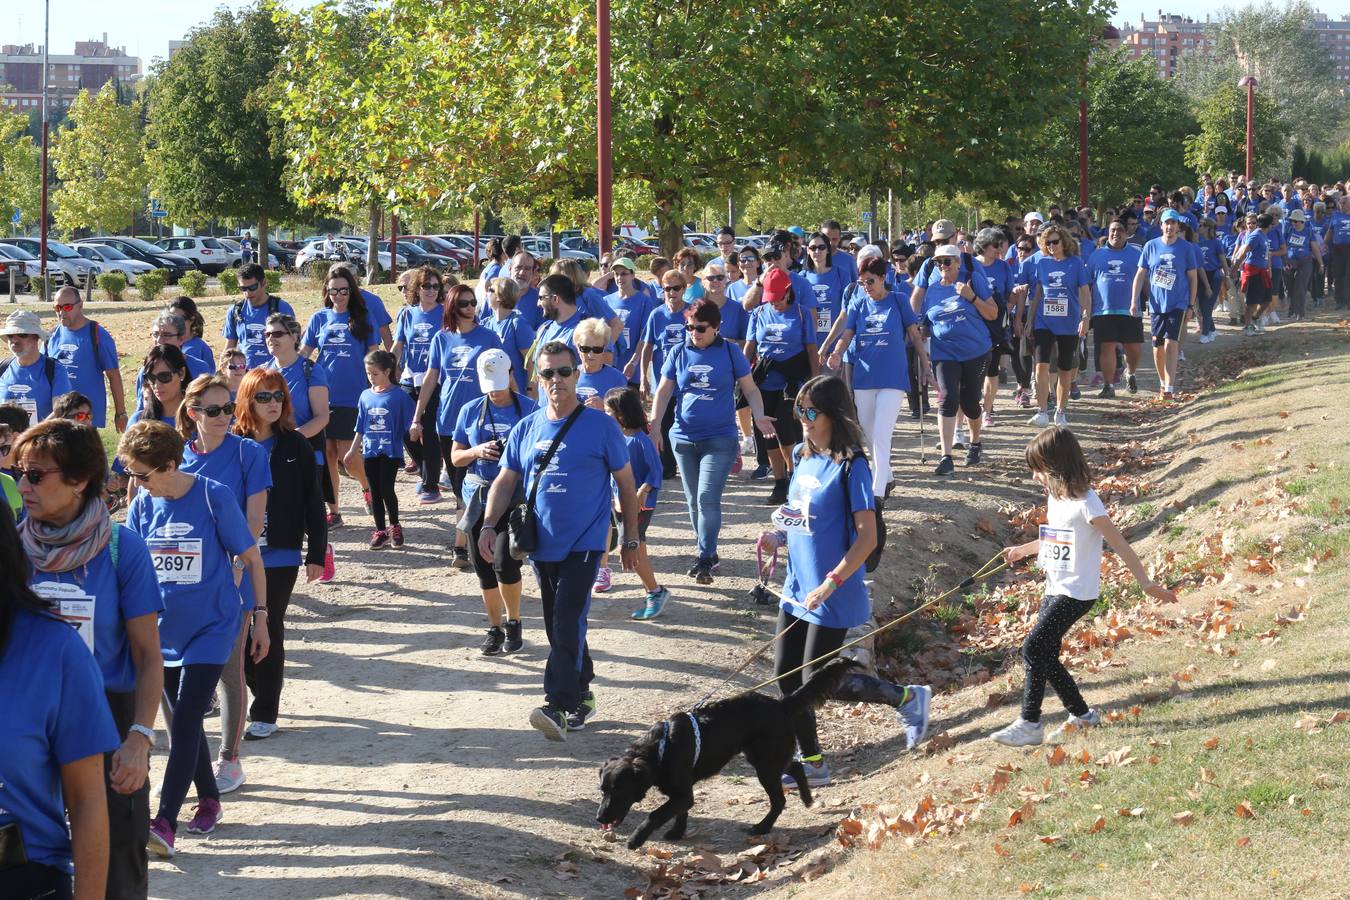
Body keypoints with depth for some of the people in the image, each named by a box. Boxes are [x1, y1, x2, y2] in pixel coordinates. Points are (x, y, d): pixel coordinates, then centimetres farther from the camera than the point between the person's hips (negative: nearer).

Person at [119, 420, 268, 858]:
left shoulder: (214, 497, -14)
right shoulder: (142, 506, -1)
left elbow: (251, 558, -5)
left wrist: (260, 618, -3)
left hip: (211, 627, -5)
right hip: (164, 630, 5)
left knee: (186, 720, -13)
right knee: (184, 721, 13)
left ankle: (164, 823, -18)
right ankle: (208, 799, 32)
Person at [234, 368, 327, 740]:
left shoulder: (295, 446, -1)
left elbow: (312, 503, 0)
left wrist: (316, 555, -3)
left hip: (280, 557, -1)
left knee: (269, 631, 3)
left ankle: (265, 713, 10)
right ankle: (259, 692, 29)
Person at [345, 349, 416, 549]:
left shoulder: (398, 396, -6)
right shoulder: (366, 396, 8)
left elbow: (410, 424, 0)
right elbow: (361, 427, 15)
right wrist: (353, 451, 16)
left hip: (391, 451, -5)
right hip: (370, 451, 5)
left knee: (387, 489, -9)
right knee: (374, 491, 7)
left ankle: (395, 527, 11)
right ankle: (380, 531, 17)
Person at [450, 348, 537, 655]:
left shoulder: (529, 408, -1)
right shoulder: (470, 410, 7)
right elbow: (455, 457, 10)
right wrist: (477, 451, -10)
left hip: (515, 499, -4)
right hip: (479, 497, 4)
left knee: (504, 562, -16)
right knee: (484, 568, 6)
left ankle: (513, 623, 7)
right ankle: (495, 628, 22)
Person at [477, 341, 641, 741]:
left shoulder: (600, 426, -4)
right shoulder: (526, 430, 8)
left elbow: (626, 482, 2)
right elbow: (505, 481, 11)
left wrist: (631, 538, 4)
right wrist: (489, 525, -5)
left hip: (583, 544, -5)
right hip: (542, 544, 5)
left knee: (568, 622, -17)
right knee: (557, 626, 12)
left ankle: (560, 706, -23)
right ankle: (582, 697, 26)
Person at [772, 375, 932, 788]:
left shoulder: (850, 466, -16)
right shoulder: (803, 456, 6)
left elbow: (867, 537, -19)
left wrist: (830, 583, -24)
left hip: (832, 596, -8)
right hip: (797, 589, 8)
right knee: (786, 676, 8)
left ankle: (908, 697, 16)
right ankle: (811, 762, 20)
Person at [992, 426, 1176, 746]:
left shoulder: (1085, 503, -18)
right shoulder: (1055, 497, 8)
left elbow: (1119, 544, -15)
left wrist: (1147, 584, -14)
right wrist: (1022, 550, 37)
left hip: (1076, 594, -9)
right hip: (1055, 590, 9)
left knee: (1033, 649, -14)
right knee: (1046, 656, 8)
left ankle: (1029, 725, -8)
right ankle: (1081, 714, 23)